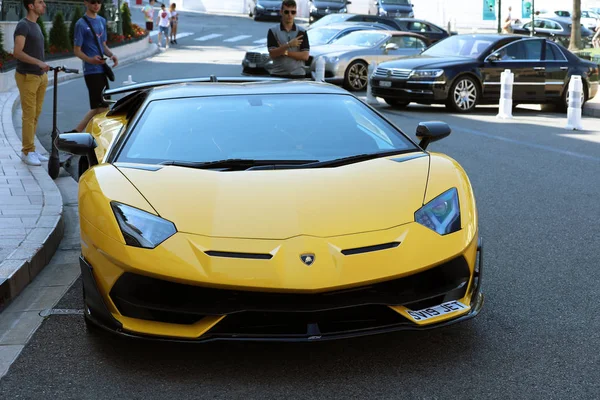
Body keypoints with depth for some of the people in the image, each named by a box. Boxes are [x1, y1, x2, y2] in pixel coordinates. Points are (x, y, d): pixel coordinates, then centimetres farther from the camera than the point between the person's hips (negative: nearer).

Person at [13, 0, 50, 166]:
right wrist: (39, 62, -31)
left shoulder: (36, 26, 15)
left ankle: (30, 150, 14)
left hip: (40, 76, 8)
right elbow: (17, 52, -22)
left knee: (36, 114, 9)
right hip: (27, 77, -8)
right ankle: (27, 152, 0)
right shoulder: (23, 26, -12)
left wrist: (44, 73, 16)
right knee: (29, 115, -6)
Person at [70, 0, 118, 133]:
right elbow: (77, 50, -8)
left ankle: (77, 132, 20)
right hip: (92, 71, -8)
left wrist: (111, 55, 0)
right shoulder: (81, 24, -9)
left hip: (102, 69, 8)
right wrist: (90, 60, -28)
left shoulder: (102, 21, 14)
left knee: (98, 107, 10)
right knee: (102, 107, -9)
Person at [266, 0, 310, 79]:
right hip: (278, 75, -1)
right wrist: (288, 45, -19)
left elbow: (305, 56, -1)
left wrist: (285, 52, -9)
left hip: (298, 75, 1)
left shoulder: (301, 32, 6)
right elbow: (272, 54, -6)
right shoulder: (273, 31, 4)